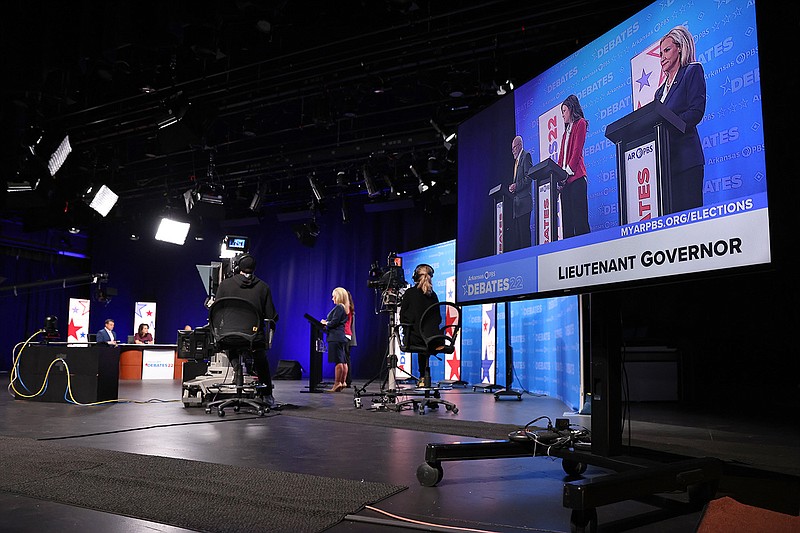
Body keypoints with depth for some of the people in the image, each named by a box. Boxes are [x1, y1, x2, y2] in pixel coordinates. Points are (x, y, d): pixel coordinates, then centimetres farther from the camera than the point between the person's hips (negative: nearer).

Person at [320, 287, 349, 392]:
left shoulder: (338, 307, -12)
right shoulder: (344, 308, 18)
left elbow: (334, 322, -17)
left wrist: (326, 323, 0)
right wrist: (327, 323, 16)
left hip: (335, 337, -10)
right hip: (341, 337, 10)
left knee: (338, 361, -10)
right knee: (343, 361, 9)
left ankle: (337, 383, -10)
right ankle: (343, 382, 12)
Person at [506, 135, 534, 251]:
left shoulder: (526, 156, -4)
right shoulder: (516, 160, 23)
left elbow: (529, 177, -14)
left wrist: (516, 186, -18)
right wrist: (512, 187, 7)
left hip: (524, 201, -9)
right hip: (517, 202, 9)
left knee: (524, 229, -9)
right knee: (514, 231, 6)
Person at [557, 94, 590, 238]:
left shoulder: (580, 123, 3)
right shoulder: (566, 130, 26)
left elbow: (577, 151, -8)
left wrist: (568, 171, -14)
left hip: (576, 177, -8)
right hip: (565, 179, 8)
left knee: (579, 214, -13)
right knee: (566, 218, 2)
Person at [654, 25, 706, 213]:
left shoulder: (692, 71, 6)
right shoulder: (660, 90, 27)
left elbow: (696, 111, -8)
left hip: (685, 157, -6)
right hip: (665, 160, 7)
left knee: (689, 210, -11)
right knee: (671, 214, 0)